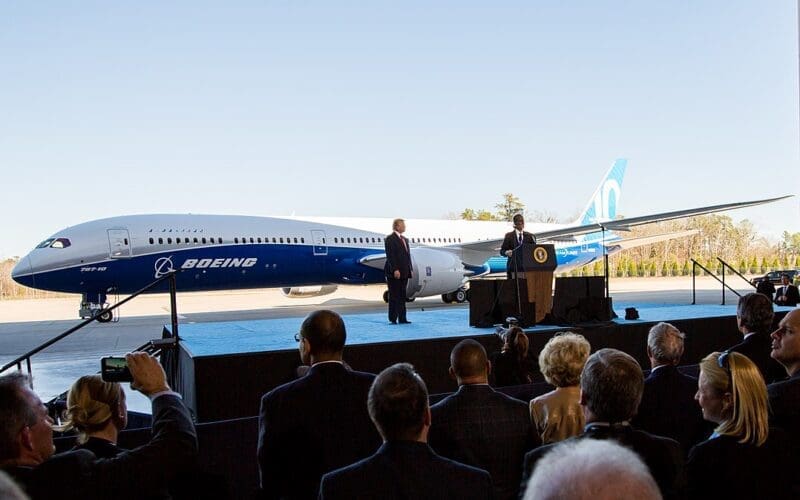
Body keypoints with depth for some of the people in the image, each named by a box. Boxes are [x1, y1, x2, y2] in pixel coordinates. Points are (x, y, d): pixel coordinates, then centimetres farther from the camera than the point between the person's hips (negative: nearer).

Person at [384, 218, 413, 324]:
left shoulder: (405, 239, 18)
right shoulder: (390, 239, -8)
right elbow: (390, 256, -15)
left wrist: (409, 269, 12)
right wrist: (395, 270, -22)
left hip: (404, 272, 8)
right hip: (394, 273, -8)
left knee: (402, 296, 9)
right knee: (394, 296, -4)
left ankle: (402, 318, 13)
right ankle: (393, 319, 0)